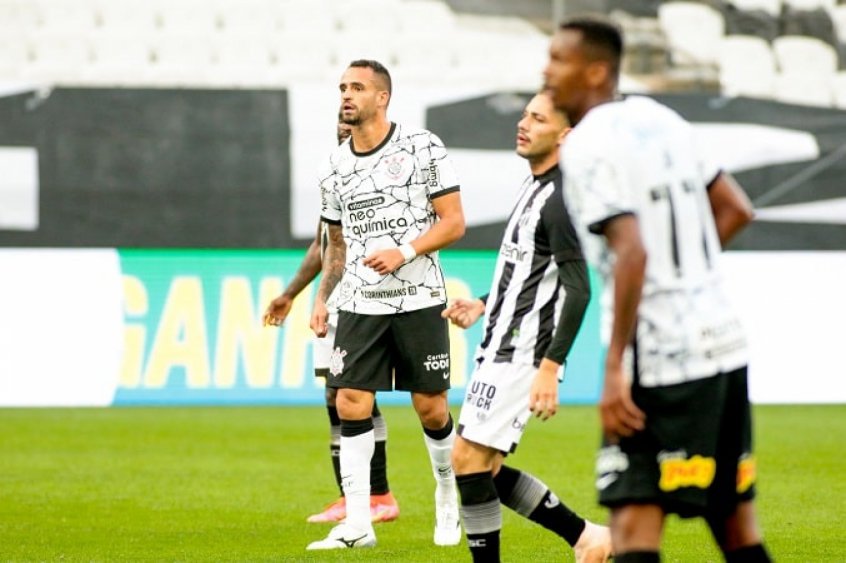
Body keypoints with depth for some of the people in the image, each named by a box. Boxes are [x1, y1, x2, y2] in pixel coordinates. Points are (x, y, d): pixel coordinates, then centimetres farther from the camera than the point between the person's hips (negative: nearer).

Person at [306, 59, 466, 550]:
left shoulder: (422, 148, -4)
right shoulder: (336, 167, 10)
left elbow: (454, 222, -6)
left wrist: (405, 252, -19)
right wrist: (322, 298, 9)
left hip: (419, 300, -3)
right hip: (360, 304, 4)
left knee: (431, 408, 1)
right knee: (351, 405, -8)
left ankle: (449, 493, 27)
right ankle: (358, 524, -6)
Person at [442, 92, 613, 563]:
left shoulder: (560, 198, -16)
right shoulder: (535, 188, 15)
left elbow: (578, 290, -22)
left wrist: (549, 368, -26)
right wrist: (483, 306, 19)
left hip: (522, 356, -10)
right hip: (500, 349, 10)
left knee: (469, 459, -10)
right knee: (485, 470, 11)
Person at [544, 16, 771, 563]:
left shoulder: (589, 146, -12)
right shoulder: (660, 120, 13)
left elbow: (632, 252, -22)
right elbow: (736, 209, 20)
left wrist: (614, 368, -21)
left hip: (661, 357, -8)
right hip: (723, 339, 8)